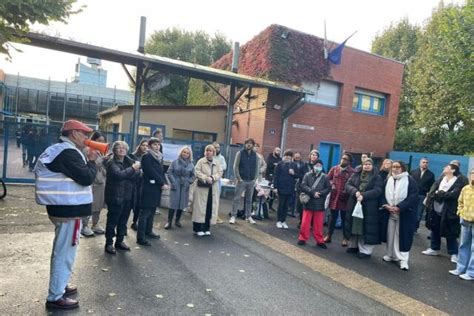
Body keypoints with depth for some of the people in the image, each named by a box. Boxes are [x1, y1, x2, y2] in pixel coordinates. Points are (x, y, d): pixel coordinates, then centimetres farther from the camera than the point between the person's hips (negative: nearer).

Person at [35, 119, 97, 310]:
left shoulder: (59, 150, 15)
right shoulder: (68, 152, -19)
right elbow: (86, 178, -23)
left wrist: (87, 160, 8)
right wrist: (91, 161, -8)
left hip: (63, 207, 11)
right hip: (69, 210, -11)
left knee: (62, 251, 22)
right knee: (65, 252, -1)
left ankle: (59, 286, 36)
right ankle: (55, 297, 9)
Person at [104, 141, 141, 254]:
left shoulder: (128, 161, 9)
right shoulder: (111, 162, -9)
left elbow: (137, 173, -3)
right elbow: (119, 174, -26)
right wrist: (132, 169, -19)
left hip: (127, 196, 6)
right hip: (115, 196, -6)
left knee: (123, 220, 14)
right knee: (112, 220, 2)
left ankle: (120, 241, 28)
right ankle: (109, 243, 14)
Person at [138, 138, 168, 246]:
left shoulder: (160, 157, 15)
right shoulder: (146, 156, -9)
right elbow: (152, 172, -15)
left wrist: (165, 183, -1)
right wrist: (162, 183, -14)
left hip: (157, 188, 8)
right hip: (149, 187, -8)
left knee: (152, 211, 15)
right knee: (145, 212, -6)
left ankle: (148, 231, 29)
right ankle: (140, 238, -3)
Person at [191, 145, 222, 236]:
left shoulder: (217, 163, 11)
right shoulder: (201, 161, -1)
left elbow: (220, 173, 2)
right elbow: (197, 172, -10)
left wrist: (213, 178, -16)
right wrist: (206, 178, -20)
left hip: (213, 189, 4)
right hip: (201, 187, -4)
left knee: (210, 208, 5)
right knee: (200, 207, -1)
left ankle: (206, 228, 16)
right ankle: (198, 229, 6)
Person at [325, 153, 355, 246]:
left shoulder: (352, 172, -8)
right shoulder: (334, 169, 5)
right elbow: (328, 178, 12)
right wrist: (332, 184, -3)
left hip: (345, 198, -3)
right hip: (334, 196, 3)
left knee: (344, 218, 7)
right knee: (333, 217, 14)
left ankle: (346, 238, 20)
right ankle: (329, 235, 26)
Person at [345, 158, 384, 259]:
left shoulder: (377, 178, 1)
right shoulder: (355, 175, 10)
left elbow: (377, 191, -12)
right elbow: (348, 185, 0)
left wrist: (363, 196, -23)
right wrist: (355, 192, -20)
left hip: (368, 208, -3)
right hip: (354, 206, 4)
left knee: (366, 228, -1)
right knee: (354, 226, 12)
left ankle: (365, 250, 9)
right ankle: (353, 246, 28)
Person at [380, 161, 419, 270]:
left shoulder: (410, 181, -7)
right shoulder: (388, 180, 9)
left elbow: (413, 197, -14)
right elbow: (383, 194, 8)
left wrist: (399, 208, -20)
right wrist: (386, 206, -10)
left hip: (404, 214, -5)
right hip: (389, 213, 5)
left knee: (403, 236, -2)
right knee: (390, 234, 12)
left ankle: (403, 260, 5)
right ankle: (391, 255, 27)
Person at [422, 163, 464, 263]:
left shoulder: (459, 182, -8)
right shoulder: (440, 179, 10)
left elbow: (453, 194, -22)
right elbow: (431, 192, 1)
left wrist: (438, 193, -13)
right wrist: (442, 195, -16)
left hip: (448, 212, -6)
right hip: (435, 210, 6)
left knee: (450, 233, 3)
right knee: (434, 230, 15)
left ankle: (454, 253, 17)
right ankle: (434, 248, 30)